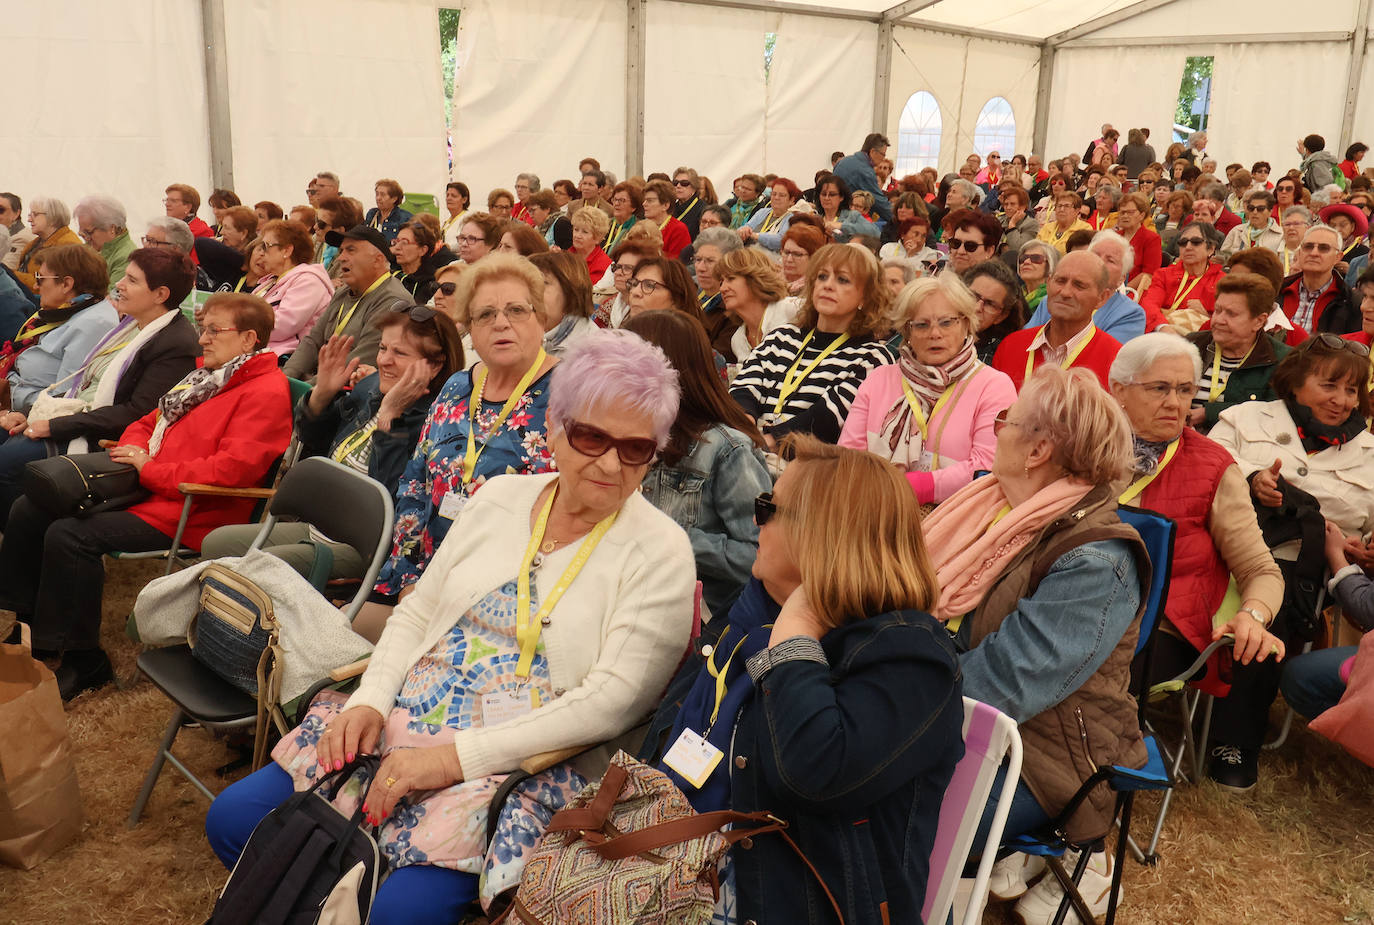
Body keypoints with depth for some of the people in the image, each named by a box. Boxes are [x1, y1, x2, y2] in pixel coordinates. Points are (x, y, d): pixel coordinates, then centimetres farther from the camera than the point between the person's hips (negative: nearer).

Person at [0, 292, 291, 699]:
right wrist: (130, 451, 3)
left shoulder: (266, 392, -13)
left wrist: (150, 470, -16)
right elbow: (149, 422, 27)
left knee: (71, 535, -24)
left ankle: (83, 662, -10)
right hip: (143, 489, 10)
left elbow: (232, 468, -24)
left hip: (187, 512, -10)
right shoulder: (205, 376, 19)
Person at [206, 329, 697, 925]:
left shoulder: (660, 551, -8)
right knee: (234, 819, -3)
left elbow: (611, 701, -15)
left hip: (526, 764, -5)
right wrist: (370, 700, -5)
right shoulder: (503, 497, 8)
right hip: (406, 724, 5)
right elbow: (417, 611, 13)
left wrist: (457, 756, -19)